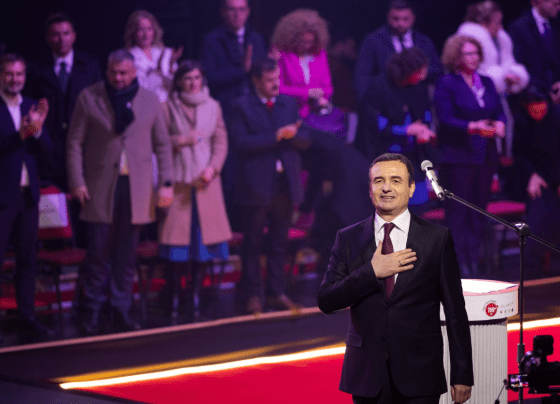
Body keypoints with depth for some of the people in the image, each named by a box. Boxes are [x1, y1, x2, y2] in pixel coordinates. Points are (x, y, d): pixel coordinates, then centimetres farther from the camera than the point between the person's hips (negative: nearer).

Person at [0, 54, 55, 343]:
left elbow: (46, 153, 8)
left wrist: (38, 130, -9)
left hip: (28, 194, 6)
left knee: (27, 260, 8)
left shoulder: (33, 108, 11)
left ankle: (26, 320, 13)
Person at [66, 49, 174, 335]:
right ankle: (91, 312, 8)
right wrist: (77, 182, -4)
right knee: (99, 252, -3)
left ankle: (121, 311, 13)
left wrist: (167, 183, 2)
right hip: (101, 187, -2)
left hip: (136, 189, 2)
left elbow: (163, 145, 10)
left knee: (126, 255, 5)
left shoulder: (150, 100, 8)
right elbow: (75, 143, 3)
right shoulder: (89, 97, 3)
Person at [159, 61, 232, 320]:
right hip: (178, 179, -2)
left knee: (202, 234, 1)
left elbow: (221, 142, 8)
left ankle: (196, 290, 7)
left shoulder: (213, 107, 10)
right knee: (177, 234, -5)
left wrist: (212, 168, -6)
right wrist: (180, 140, -13)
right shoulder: (169, 107, 3)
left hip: (206, 179, 2)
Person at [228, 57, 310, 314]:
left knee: (280, 242, 9)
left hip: (286, 184, 4)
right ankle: (252, 295, 10)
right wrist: (275, 136, -19)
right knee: (253, 243, 2)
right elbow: (240, 143, -15)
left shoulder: (289, 104, 13)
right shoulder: (242, 107, -2)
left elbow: (305, 139, 8)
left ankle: (277, 292, 16)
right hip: (256, 185, -4)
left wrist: (292, 134, -15)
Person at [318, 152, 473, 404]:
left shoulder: (438, 239, 1)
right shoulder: (348, 239, 6)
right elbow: (326, 301, -2)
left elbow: (455, 312, 1)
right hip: (366, 374, 2)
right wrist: (372, 272, -13)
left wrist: (462, 376, -1)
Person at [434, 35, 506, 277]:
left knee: (479, 209, 7)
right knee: (458, 210, -6)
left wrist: (499, 124, -9)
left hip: (485, 156, 6)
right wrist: (471, 127, -25)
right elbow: (446, 120, -11)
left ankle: (474, 261, 13)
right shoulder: (446, 85, -3)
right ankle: (460, 264, -4)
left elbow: (499, 111, 14)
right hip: (458, 156, -6)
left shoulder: (486, 83, 16)